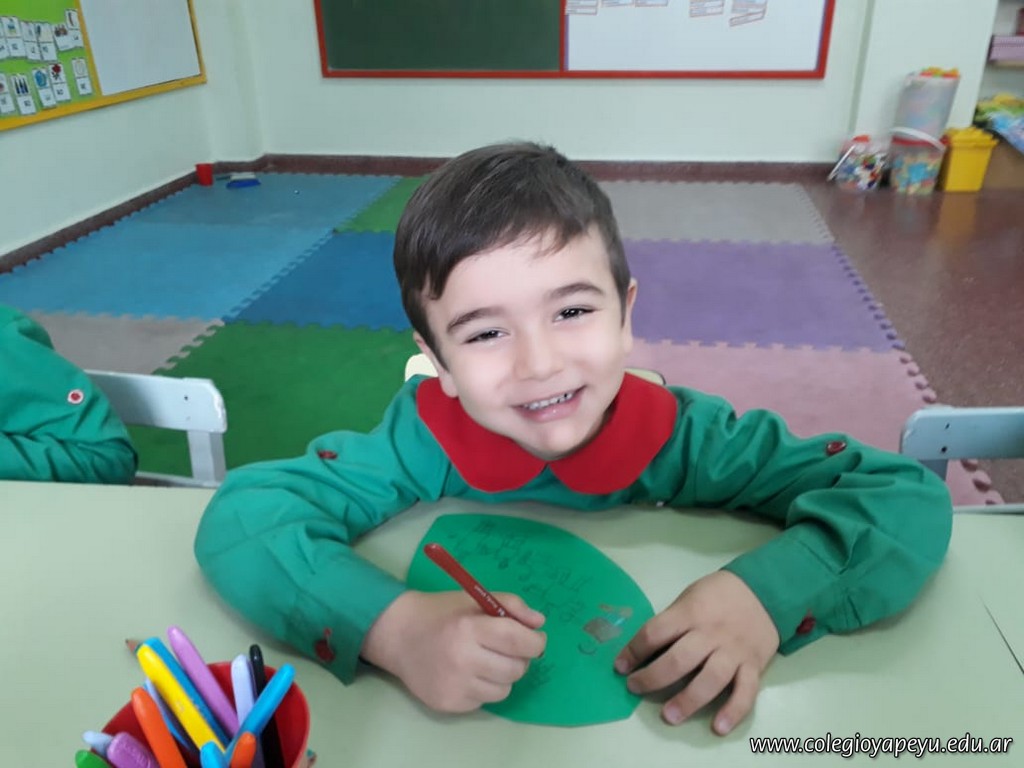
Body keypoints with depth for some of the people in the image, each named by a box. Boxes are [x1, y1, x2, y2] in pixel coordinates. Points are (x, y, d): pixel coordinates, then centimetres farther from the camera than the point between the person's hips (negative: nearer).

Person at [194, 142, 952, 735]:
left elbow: (907, 496, -18)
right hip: (470, 723, 0)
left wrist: (768, 590, -35)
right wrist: (391, 626, -38)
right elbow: (242, 517, -24)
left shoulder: (681, 438, -20)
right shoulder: (428, 437, -20)